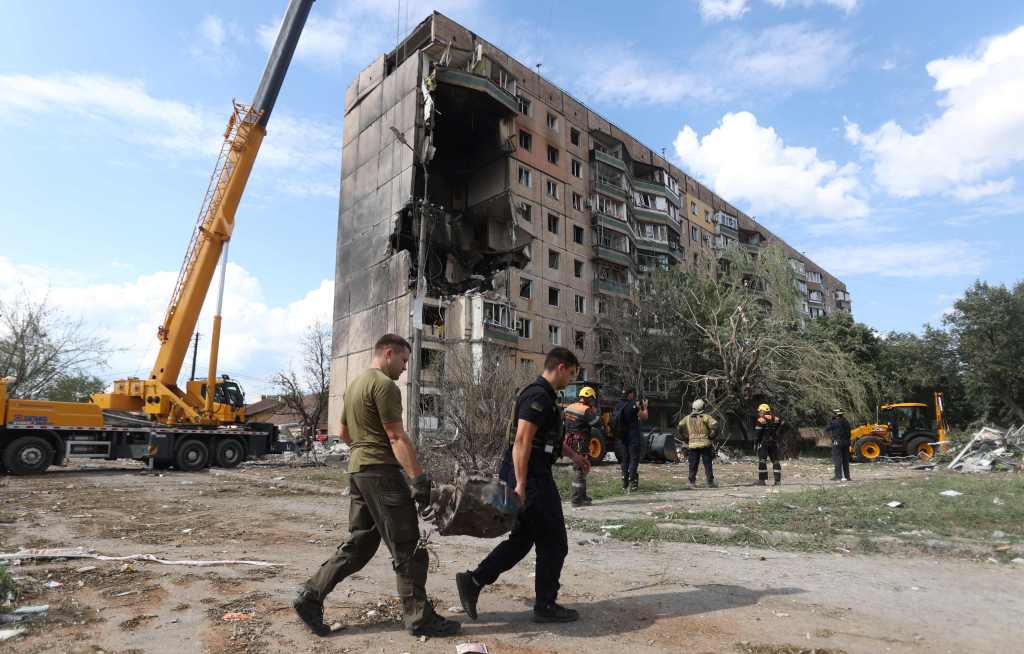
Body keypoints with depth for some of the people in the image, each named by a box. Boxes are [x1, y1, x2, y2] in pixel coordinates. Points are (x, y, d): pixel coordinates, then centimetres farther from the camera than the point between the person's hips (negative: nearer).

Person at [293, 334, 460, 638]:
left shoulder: (355, 384, 17)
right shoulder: (384, 385, -14)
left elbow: (345, 434, 25)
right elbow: (397, 437, -20)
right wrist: (419, 478, -22)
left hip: (358, 470, 10)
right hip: (382, 472, -10)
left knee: (358, 545, 16)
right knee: (407, 548, -2)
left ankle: (310, 597, 17)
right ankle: (420, 619, 6)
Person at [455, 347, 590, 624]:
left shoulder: (544, 395, 16)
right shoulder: (539, 396, -17)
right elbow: (522, 441, -25)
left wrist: (573, 455, 30)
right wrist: (520, 485, -27)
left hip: (531, 476, 10)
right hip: (531, 478, -10)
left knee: (522, 538, 16)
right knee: (553, 542, 3)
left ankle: (473, 581, 13)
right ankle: (545, 606, 15)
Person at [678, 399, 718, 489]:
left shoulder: (687, 418, 6)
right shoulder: (705, 417, -5)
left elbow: (680, 427, 8)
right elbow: (714, 425, -18)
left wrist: (687, 436, 12)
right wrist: (711, 435, -4)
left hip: (692, 444, 3)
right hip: (705, 444, -3)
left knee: (693, 465, 6)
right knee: (708, 465, 7)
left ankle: (692, 482, 0)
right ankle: (710, 482, 11)